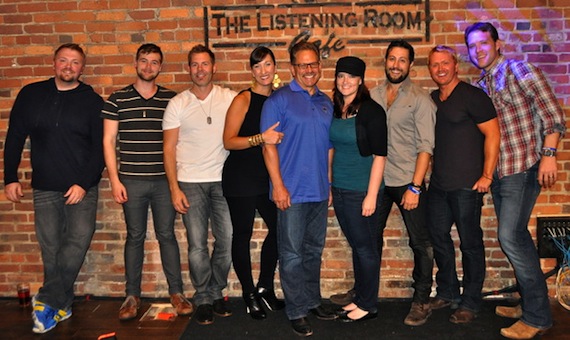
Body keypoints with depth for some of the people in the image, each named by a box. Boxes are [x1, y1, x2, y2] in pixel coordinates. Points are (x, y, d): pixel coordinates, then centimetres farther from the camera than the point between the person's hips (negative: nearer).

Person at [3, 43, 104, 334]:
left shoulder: (92, 101, 0)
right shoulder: (30, 95, 7)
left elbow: (100, 147, -4)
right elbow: (14, 138, 10)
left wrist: (84, 184, -12)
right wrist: (10, 178, 5)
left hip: (82, 187, -2)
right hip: (44, 188, 2)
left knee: (79, 240, -14)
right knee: (50, 249, 6)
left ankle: (47, 300, 1)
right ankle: (61, 306, 19)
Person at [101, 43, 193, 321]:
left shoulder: (171, 99, 5)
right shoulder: (117, 100, 3)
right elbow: (108, 140, 3)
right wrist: (114, 179, -4)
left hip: (164, 180, 1)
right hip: (131, 180, 0)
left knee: (167, 235, 6)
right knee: (135, 237, 8)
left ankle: (176, 292, 17)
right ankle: (132, 296, 19)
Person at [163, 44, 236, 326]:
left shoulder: (230, 98, 3)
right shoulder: (177, 104, 2)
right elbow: (169, 148, 2)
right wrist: (174, 188, -5)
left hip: (223, 180, 1)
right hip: (190, 183, -1)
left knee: (227, 242, 4)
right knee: (197, 245, 3)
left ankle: (216, 293, 25)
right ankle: (203, 299, 20)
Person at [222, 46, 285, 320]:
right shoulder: (243, 100, -8)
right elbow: (228, 141, -15)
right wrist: (262, 138, -24)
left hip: (268, 176, 6)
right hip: (241, 177, -5)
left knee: (278, 228, 9)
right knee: (242, 234, 5)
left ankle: (265, 288, 28)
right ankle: (249, 294, 22)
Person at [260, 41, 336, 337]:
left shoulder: (325, 102, 12)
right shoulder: (279, 100, -5)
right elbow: (269, 146, -10)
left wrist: (329, 184, 13)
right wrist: (278, 185, -16)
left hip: (320, 191, 6)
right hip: (292, 191, -6)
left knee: (314, 250, 17)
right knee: (292, 254, 2)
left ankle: (313, 301, 31)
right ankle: (297, 311, 15)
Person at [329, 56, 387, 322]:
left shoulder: (371, 110, -10)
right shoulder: (335, 110, 8)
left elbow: (379, 155, -13)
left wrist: (371, 195, -16)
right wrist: (328, 186, 13)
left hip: (362, 191, -6)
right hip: (339, 189, 6)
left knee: (365, 247, 4)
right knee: (355, 246, 15)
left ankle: (368, 305, 19)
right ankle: (360, 298, 28)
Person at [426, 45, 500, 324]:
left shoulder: (472, 96, -8)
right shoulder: (431, 99, 11)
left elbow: (493, 134, -12)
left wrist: (487, 176, -15)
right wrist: (431, 169, 12)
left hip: (467, 185, -7)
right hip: (438, 184, 7)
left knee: (470, 243, 3)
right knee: (438, 237, 15)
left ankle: (470, 302, 18)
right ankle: (447, 292, 33)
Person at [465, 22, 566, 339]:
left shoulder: (519, 70, -7)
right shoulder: (481, 86, 13)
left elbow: (553, 115, -12)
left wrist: (548, 154, -19)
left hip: (523, 169, -8)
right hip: (498, 172, 8)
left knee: (511, 237, -11)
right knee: (516, 236, 13)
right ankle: (531, 301, 27)